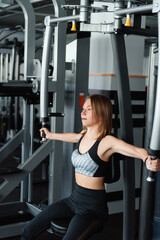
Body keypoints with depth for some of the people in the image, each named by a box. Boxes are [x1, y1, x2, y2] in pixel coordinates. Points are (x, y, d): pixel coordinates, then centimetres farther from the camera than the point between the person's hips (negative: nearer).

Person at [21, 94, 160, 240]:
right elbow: (73, 137, 29)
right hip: (74, 199, 7)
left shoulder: (107, 142, -16)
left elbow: (138, 150, -29)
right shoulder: (83, 136, 5)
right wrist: (50, 135, 46)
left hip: (93, 206, -7)